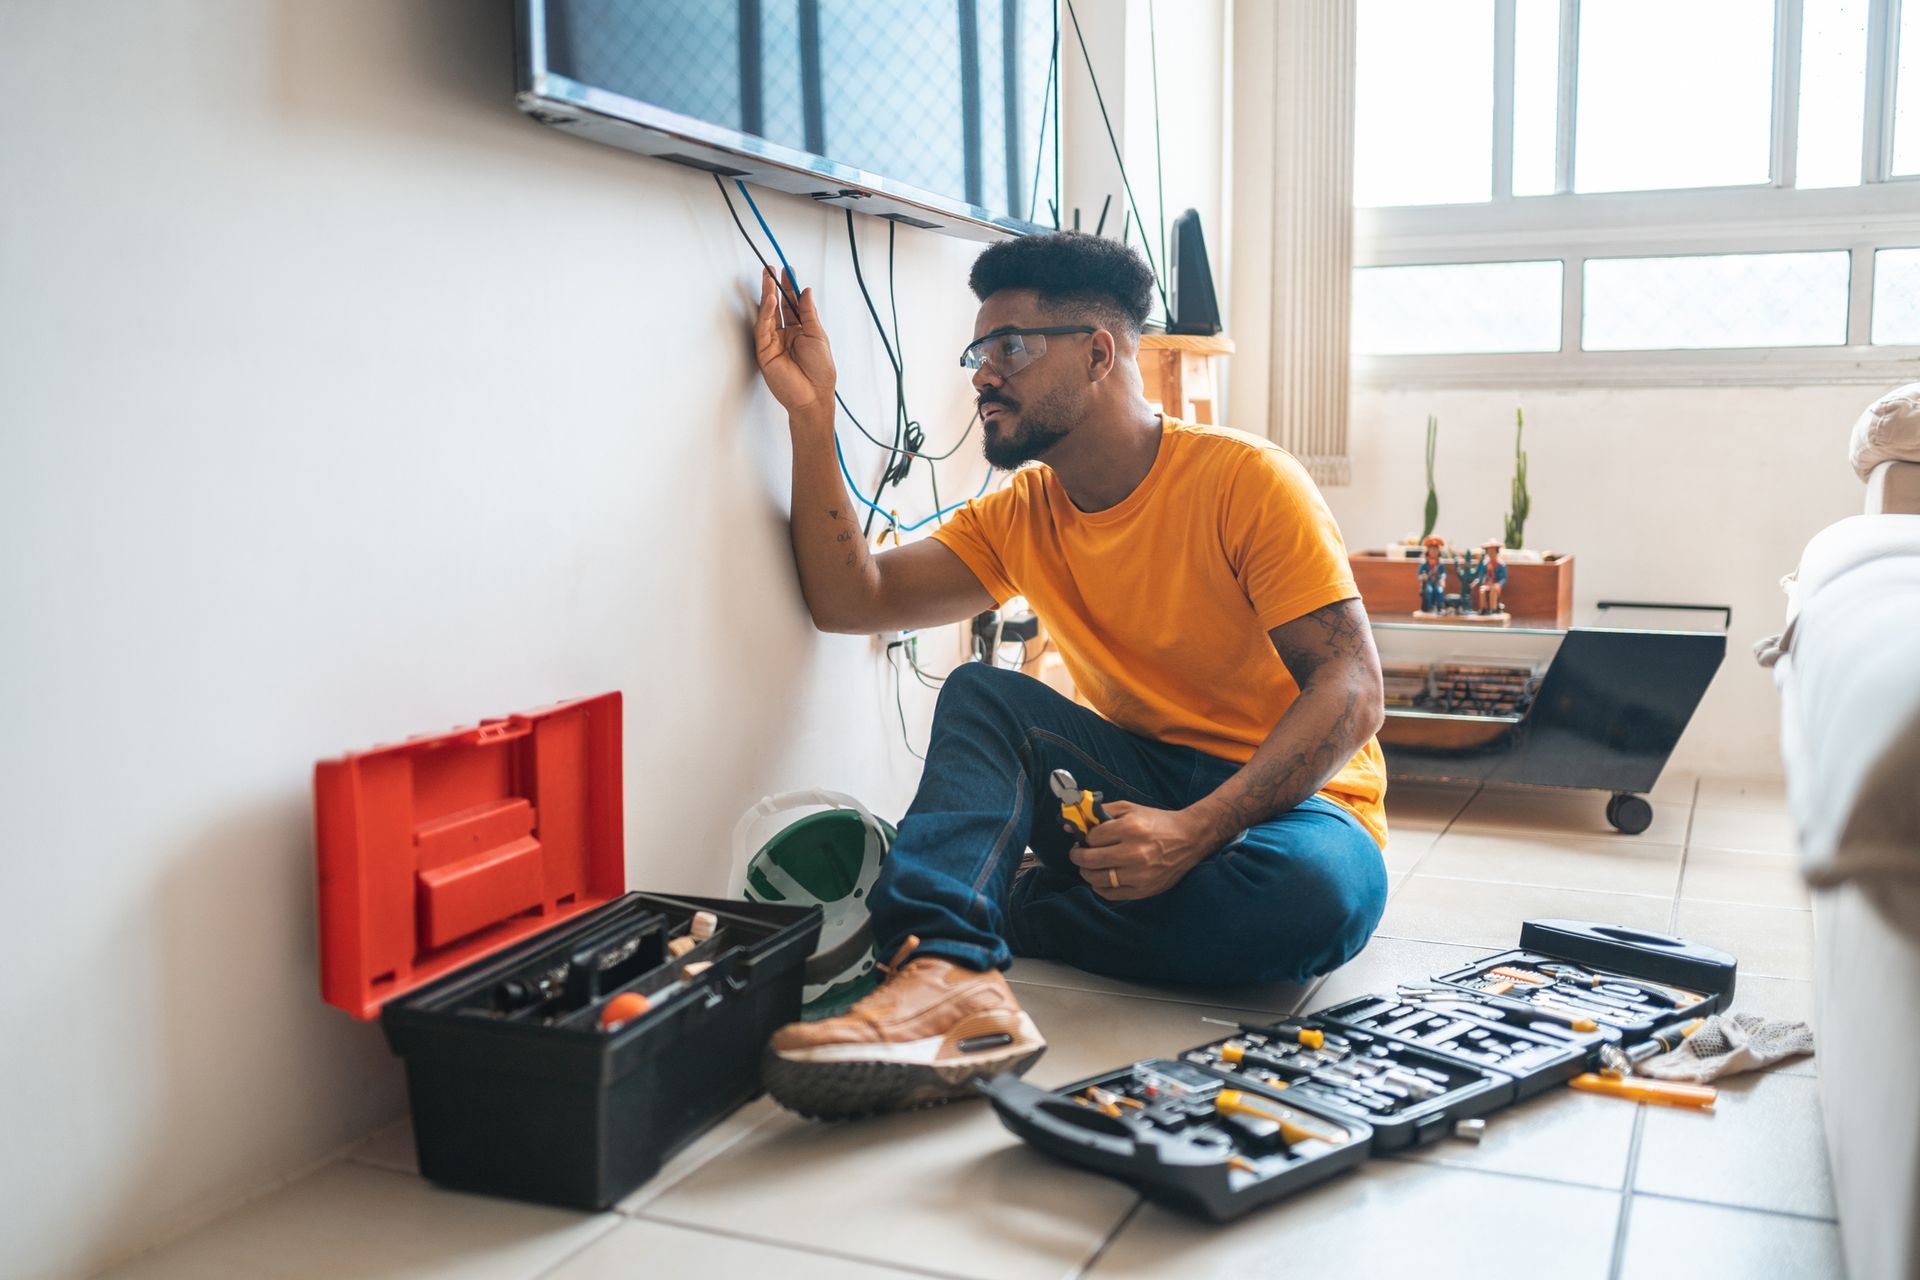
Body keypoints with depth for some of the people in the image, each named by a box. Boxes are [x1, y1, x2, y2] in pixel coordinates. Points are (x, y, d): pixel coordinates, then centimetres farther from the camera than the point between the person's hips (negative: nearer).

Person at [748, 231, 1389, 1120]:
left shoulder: (1246, 480, -13)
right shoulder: (1019, 518, 6)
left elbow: (1350, 689, -19)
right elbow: (850, 599, -4)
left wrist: (1196, 829, -32)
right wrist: (810, 413, -10)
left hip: (1287, 799, -4)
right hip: (1140, 780, 4)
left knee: (1319, 887, -38)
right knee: (980, 693, -18)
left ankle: (979, 909, -23)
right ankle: (945, 970, -42)